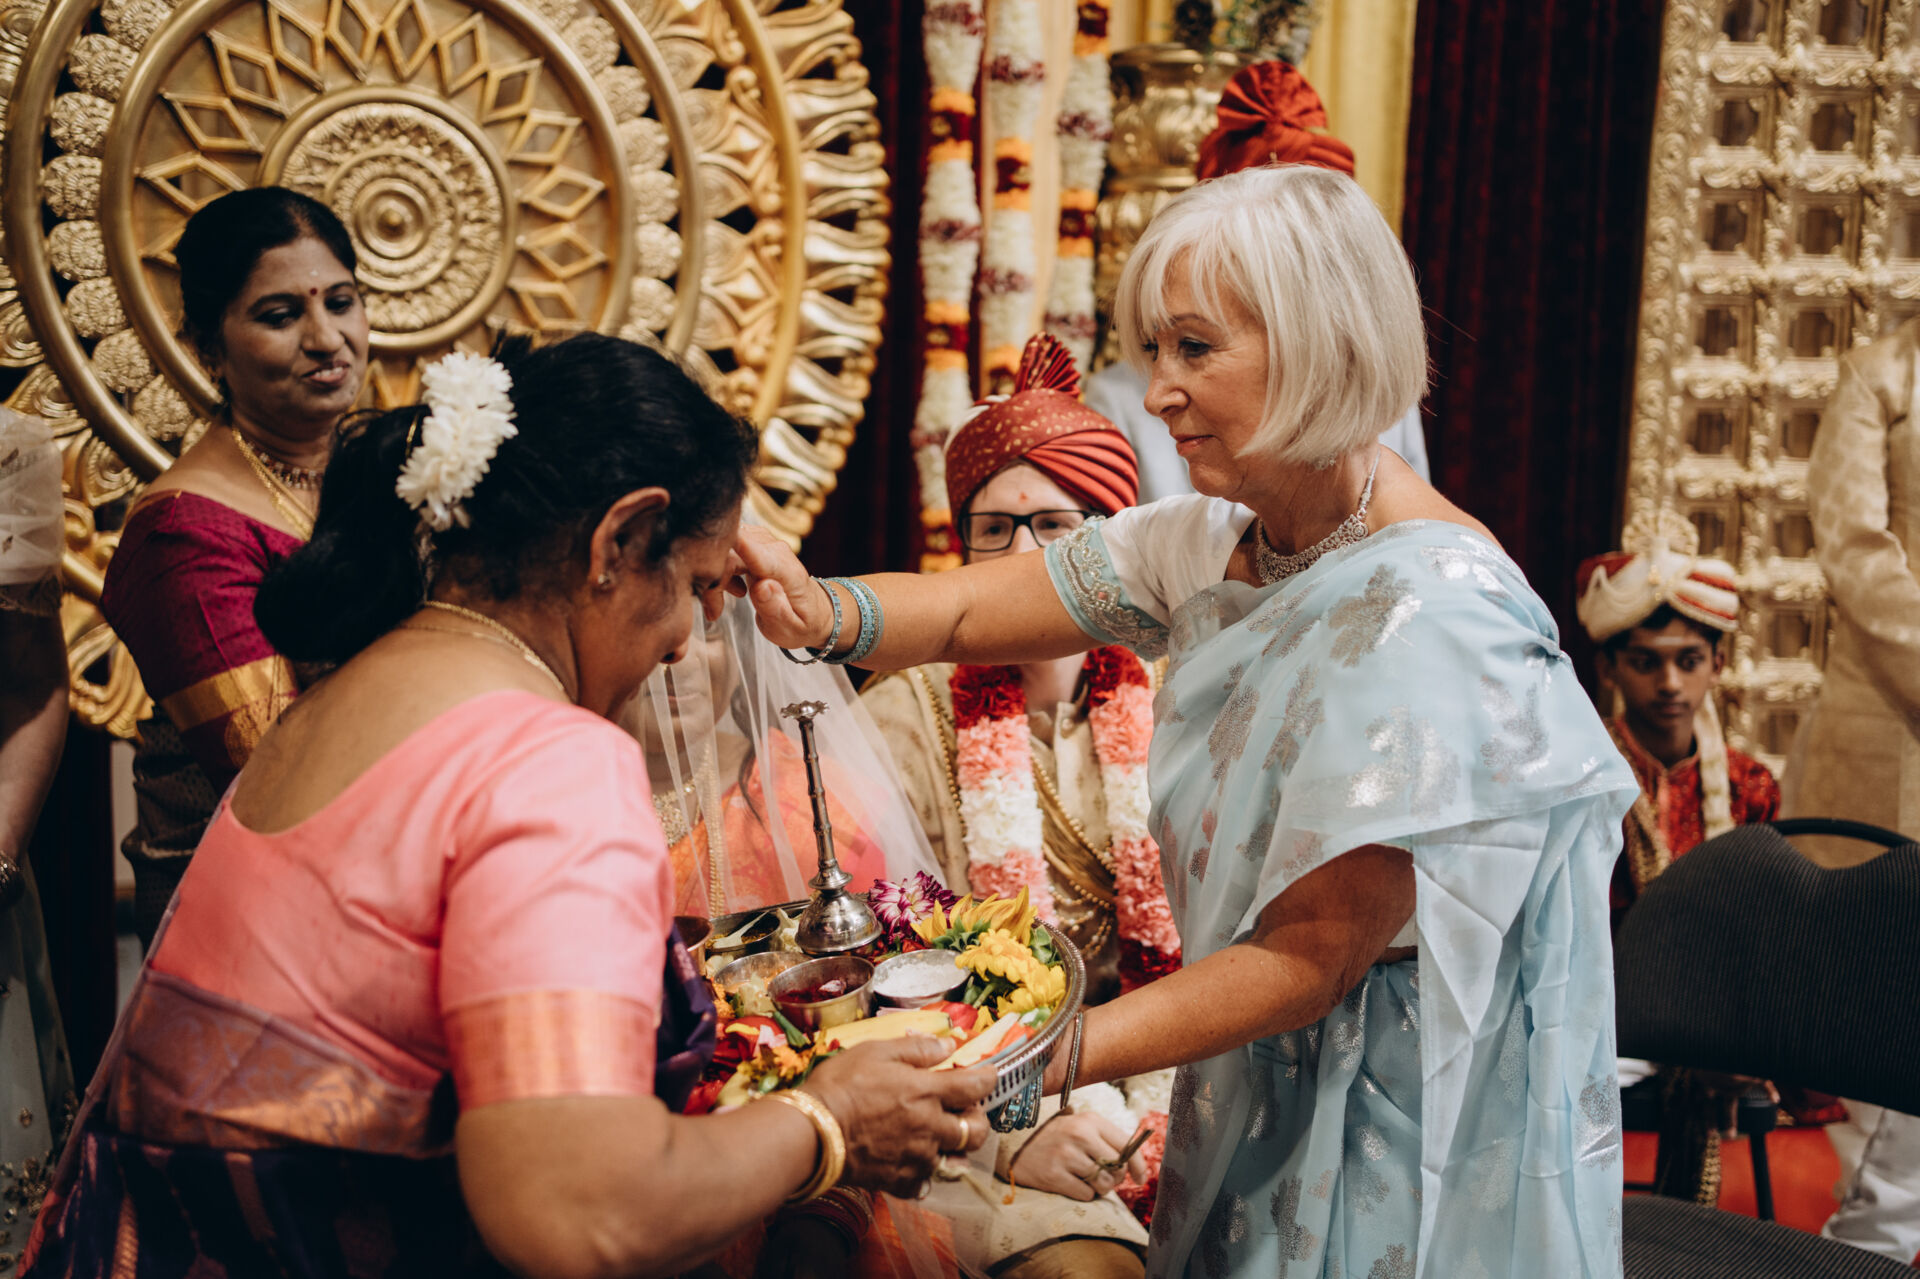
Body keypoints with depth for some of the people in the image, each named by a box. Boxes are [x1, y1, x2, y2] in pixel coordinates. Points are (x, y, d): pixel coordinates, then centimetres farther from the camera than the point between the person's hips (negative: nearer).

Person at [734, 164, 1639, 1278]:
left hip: (1416, 1136, -7)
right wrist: (822, 610, -24)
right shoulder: (1218, 538, -1)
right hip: (1261, 1097, 7)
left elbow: (1313, 958, -25)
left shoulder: (1429, 612, -26)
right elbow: (969, 610, -2)